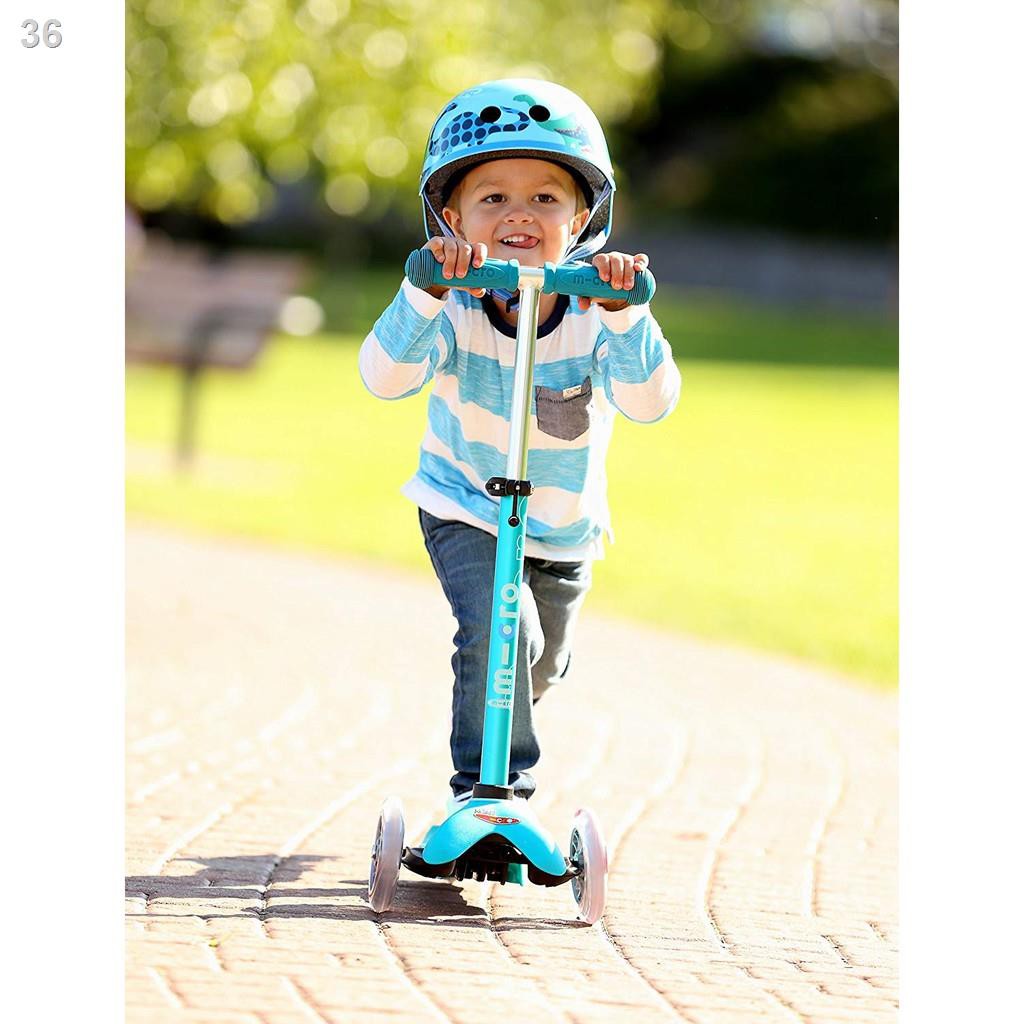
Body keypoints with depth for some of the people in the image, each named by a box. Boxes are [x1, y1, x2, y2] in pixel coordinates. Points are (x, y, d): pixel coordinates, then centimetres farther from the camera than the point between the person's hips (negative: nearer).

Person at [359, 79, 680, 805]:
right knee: (499, 632, -28)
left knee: (539, 668, 21)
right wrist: (427, 292, -58)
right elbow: (387, 377, -42)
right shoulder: (453, 309, -25)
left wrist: (624, 314, -57)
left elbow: (650, 400, -40)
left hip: (565, 529, 3)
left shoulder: (594, 316, -24)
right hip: (466, 511, -3)